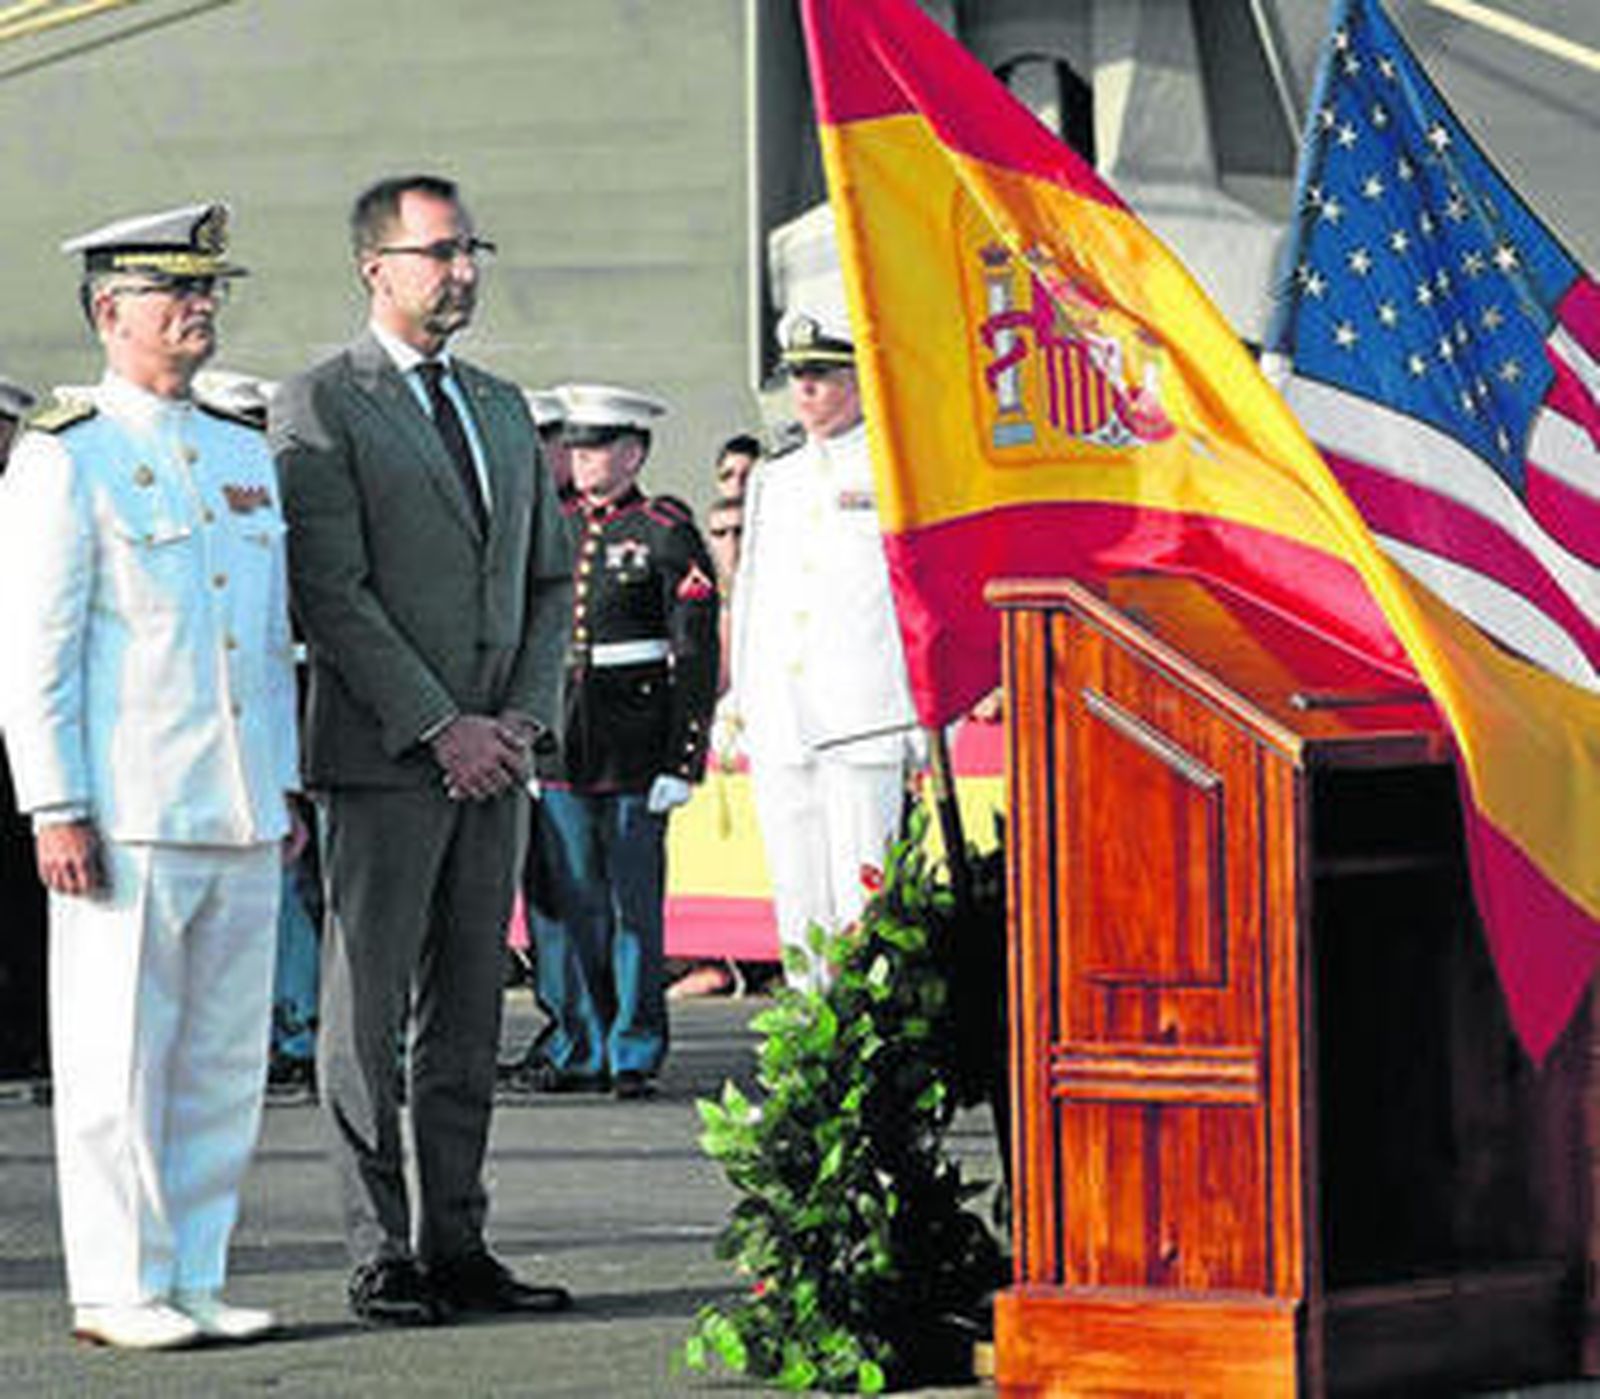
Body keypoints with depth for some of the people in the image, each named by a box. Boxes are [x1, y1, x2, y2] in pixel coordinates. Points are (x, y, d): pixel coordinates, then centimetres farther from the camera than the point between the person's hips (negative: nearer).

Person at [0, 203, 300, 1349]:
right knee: (119, 1059, -3)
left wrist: (287, 785, 16)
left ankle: (193, 1276, 16)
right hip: (125, 814, -7)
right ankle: (120, 1289, 3)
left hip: (240, 817, 7)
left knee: (225, 1058, 8)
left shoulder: (246, 458, 16)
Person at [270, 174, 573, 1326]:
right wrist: (440, 727, -15)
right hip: (381, 757, -6)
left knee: (469, 1014, 8)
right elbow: (331, 591, -12)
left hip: (493, 759, 6)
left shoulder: (503, 409, 17)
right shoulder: (319, 408, -5)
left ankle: (457, 1246, 11)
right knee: (369, 1013, -2)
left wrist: (525, 717, 1)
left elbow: (551, 577, 17)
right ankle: (382, 1260, 1)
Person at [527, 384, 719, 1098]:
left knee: (634, 899, 0)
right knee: (566, 899, 4)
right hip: (556, 742, 4)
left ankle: (635, 1052, 7)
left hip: (635, 750, -4)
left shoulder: (666, 533, -2)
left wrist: (683, 762, -10)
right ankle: (577, 1046, 12)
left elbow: (696, 655, -5)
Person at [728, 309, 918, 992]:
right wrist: (736, 705, 18)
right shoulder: (771, 480, 18)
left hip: (865, 722, -6)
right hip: (778, 725, 6)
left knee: (863, 904, -9)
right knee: (796, 900, 5)